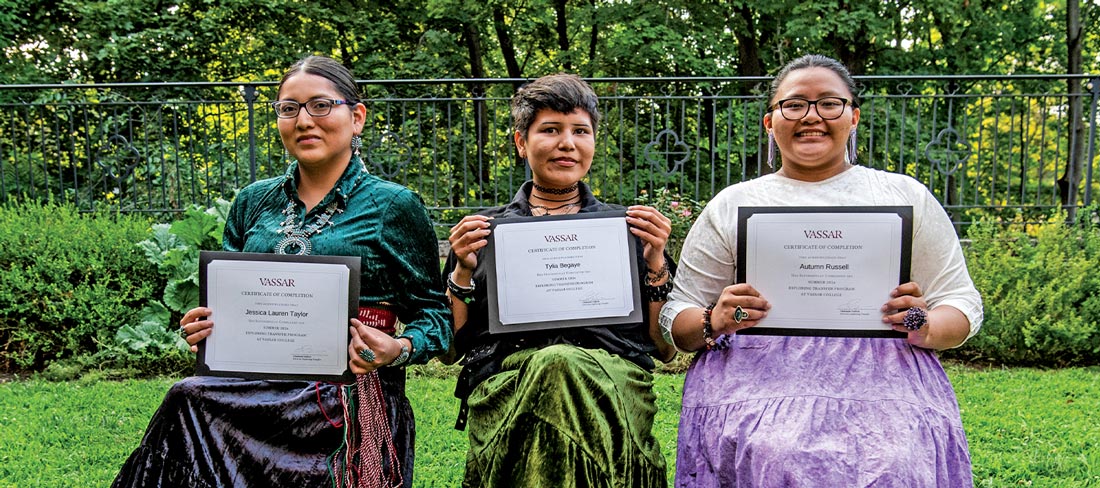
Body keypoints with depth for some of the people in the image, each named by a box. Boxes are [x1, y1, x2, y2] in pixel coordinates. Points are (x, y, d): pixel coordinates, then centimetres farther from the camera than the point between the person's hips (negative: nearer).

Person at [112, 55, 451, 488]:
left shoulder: (393, 207, 2)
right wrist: (201, 326, 2)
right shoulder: (252, 203, 15)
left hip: (351, 407, -4)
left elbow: (434, 314, 3)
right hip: (257, 391, 4)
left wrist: (398, 350, -16)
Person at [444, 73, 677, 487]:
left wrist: (656, 263, 2)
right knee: (553, 363, -36)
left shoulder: (626, 227, 18)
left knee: (559, 364, -36)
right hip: (504, 387, 0)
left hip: (614, 383, 0)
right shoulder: (483, 231, 19)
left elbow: (666, 347, 14)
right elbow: (451, 347, 15)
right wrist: (463, 270, 1)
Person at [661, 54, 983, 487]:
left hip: (882, 379, 1)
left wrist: (926, 329, -8)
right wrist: (713, 322, -9)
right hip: (759, 380, 0)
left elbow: (962, 304, 16)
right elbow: (676, 318, 15)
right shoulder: (731, 205, 16)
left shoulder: (905, 195, 18)